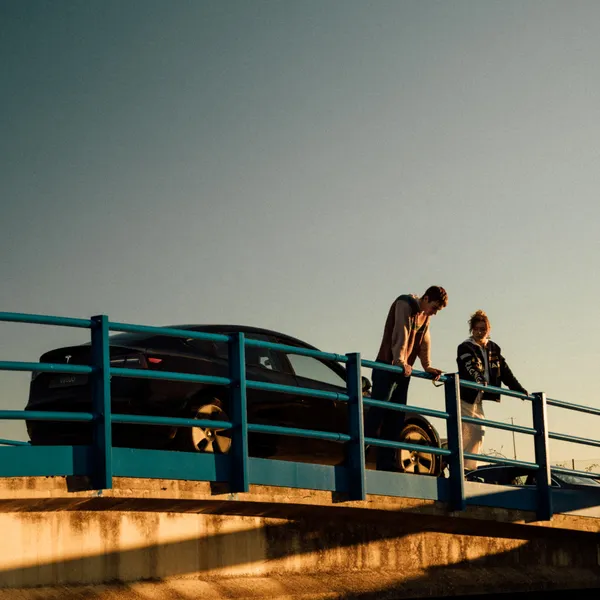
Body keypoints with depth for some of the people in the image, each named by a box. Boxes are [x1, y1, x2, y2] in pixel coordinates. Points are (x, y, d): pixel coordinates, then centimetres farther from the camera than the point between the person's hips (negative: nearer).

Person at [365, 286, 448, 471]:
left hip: (403, 371, 9)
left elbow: (424, 341, 17)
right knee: (377, 412, -16)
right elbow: (401, 334, -21)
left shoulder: (425, 315, 15)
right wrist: (400, 362, -29)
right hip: (388, 367, -9)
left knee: (395, 418, 5)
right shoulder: (405, 304, -11)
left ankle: (386, 464, 6)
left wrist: (427, 366, 9)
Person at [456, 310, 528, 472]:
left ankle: (470, 467, 7)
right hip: (465, 396, -7)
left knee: (478, 432, 4)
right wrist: (480, 382, -42)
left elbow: (505, 371, 11)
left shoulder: (493, 349, 13)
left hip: (478, 398, 7)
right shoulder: (465, 348, -7)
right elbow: (470, 369, -25)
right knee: (465, 432, -11)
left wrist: (519, 390, 4)